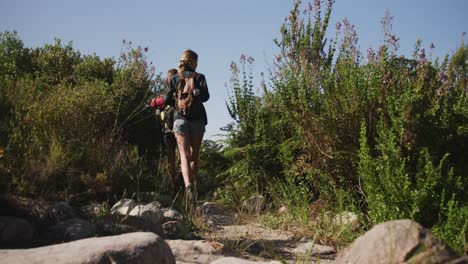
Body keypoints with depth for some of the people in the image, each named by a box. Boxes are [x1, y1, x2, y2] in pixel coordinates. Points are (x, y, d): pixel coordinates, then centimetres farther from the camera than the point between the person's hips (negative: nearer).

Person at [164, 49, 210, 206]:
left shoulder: (174, 79, 8)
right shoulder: (199, 77, 4)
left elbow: (167, 100, 3)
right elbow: (205, 96, -10)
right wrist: (195, 97, 11)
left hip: (180, 119, 0)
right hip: (198, 119, 0)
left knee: (184, 155, -10)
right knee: (194, 155, 13)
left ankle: (188, 185, -31)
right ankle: (193, 184, 17)